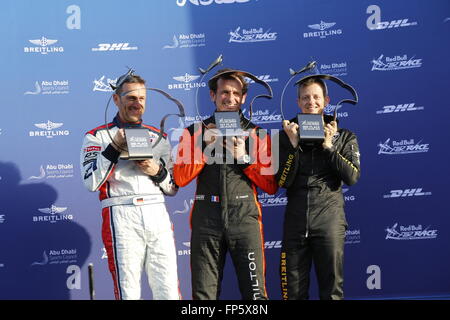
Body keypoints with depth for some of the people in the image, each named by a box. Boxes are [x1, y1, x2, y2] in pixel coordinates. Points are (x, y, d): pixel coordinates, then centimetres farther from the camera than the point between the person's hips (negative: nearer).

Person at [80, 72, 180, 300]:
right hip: (121, 216, -3)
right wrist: (114, 148, -9)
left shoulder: (159, 137, 20)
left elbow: (172, 188, 21)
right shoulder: (98, 136, 9)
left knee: (169, 291, -4)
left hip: (158, 215, 3)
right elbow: (91, 183, -5)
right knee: (127, 291, -6)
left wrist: (157, 171, 1)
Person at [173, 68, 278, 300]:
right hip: (206, 221, 1)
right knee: (203, 294, 2)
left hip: (245, 219, 0)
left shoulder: (257, 134, 10)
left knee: (255, 292, -4)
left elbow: (271, 186, 5)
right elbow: (180, 178, 0)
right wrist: (207, 147, -8)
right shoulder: (195, 132, 11)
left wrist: (244, 158, -6)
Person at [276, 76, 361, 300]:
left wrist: (329, 146, -11)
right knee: (293, 289, 6)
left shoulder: (343, 136, 7)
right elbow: (283, 182, -3)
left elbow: (352, 177, -6)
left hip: (329, 220, -1)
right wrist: (293, 144, -11)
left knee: (332, 288, 2)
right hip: (295, 220, 1)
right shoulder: (286, 135, 7)